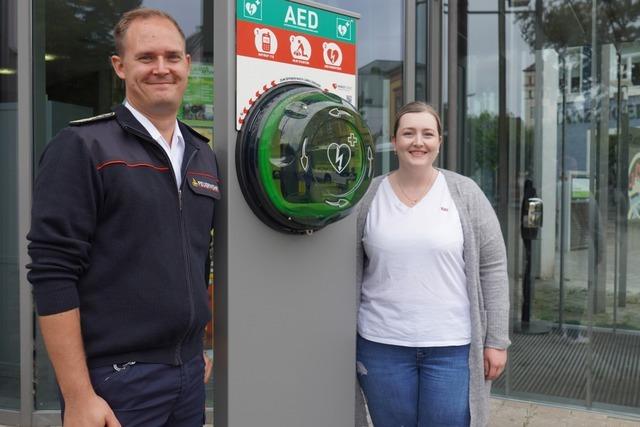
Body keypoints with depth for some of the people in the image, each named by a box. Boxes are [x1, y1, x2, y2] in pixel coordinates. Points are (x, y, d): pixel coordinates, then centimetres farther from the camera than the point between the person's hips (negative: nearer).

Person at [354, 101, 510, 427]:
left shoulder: (464, 193, -2)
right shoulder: (368, 196, 1)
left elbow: (492, 268, -1)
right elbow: (353, 271, 5)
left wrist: (496, 340, -4)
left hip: (453, 347, -1)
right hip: (381, 345, 1)